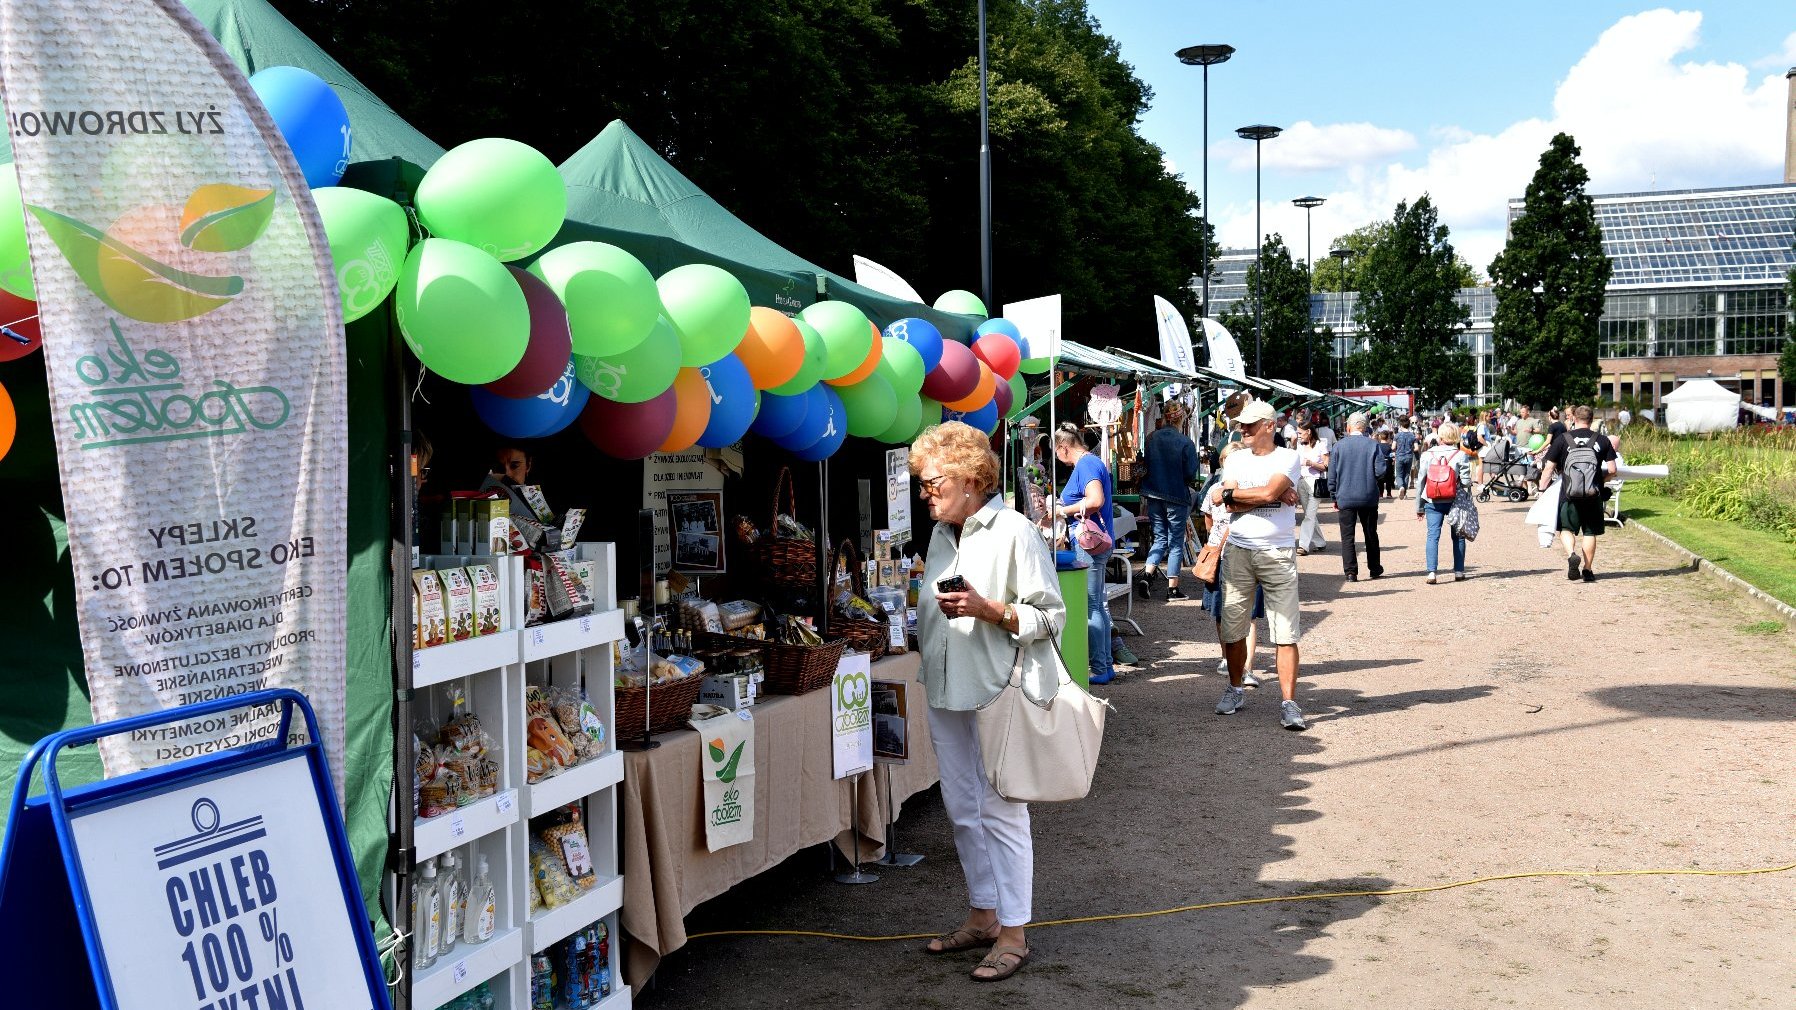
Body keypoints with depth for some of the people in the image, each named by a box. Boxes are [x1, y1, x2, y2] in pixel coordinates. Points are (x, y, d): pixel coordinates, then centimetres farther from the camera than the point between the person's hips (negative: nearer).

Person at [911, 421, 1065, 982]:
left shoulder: (1014, 532, -12)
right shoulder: (942, 535, 12)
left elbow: (1050, 617, -12)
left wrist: (988, 609, -23)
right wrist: (926, 668, 19)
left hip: (995, 693, -7)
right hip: (946, 693, 8)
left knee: (1002, 811, -1)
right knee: (963, 810, 14)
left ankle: (1013, 932, 9)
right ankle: (982, 914, 27)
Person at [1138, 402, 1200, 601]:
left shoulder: (1152, 438, -3)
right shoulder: (1185, 443, -15)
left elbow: (1144, 466, 6)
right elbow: (1191, 474, -11)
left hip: (1153, 496, 4)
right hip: (1176, 498, -4)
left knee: (1160, 538, 16)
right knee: (1176, 543, 7)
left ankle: (1147, 574, -5)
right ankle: (1172, 588, 9)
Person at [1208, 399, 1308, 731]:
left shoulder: (1288, 458, -1)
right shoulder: (1235, 459, 10)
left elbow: (1269, 492, -18)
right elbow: (1231, 506, -4)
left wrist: (1227, 493, -6)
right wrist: (1275, 495, -9)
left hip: (1278, 553, -3)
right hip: (1238, 551, 4)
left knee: (1285, 632, -6)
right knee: (1232, 628, 8)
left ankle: (1288, 702, -5)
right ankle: (1235, 690, 25)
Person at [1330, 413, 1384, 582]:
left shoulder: (1338, 446, -4)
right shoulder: (1373, 445, -5)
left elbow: (1332, 475, -2)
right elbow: (1379, 471, -8)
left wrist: (1335, 497, 8)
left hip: (1345, 497, -1)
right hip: (1369, 498, 1)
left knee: (1347, 536, 3)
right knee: (1371, 534, 15)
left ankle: (1350, 572, -3)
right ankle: (1374, 569, 25)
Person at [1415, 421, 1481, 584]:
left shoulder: (1428, 455, 0)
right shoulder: (1461, 455, -6)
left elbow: (1421, 481, 4)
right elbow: (1466, 482, -10)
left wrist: (1419, 507, 12)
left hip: (1432, 502, 1)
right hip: (1454, 501, 0)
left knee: (1433, 535, -2)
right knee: (1457, 536, 13)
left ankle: (1432, 572, -15)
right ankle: (1459, 572, 18)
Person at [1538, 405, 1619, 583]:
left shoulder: (1562, 439, -1)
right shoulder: (1602, 440, 2)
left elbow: (1548, 468, -1)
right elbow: (1612, 470, 1)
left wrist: (1542, 489, 9)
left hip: (1569, 494, -1)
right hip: (1593, 495, 1)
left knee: (1566, 529, 11)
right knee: (1590, 532, 11)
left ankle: (1572, 554, -15)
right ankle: (1588, 570, 13)